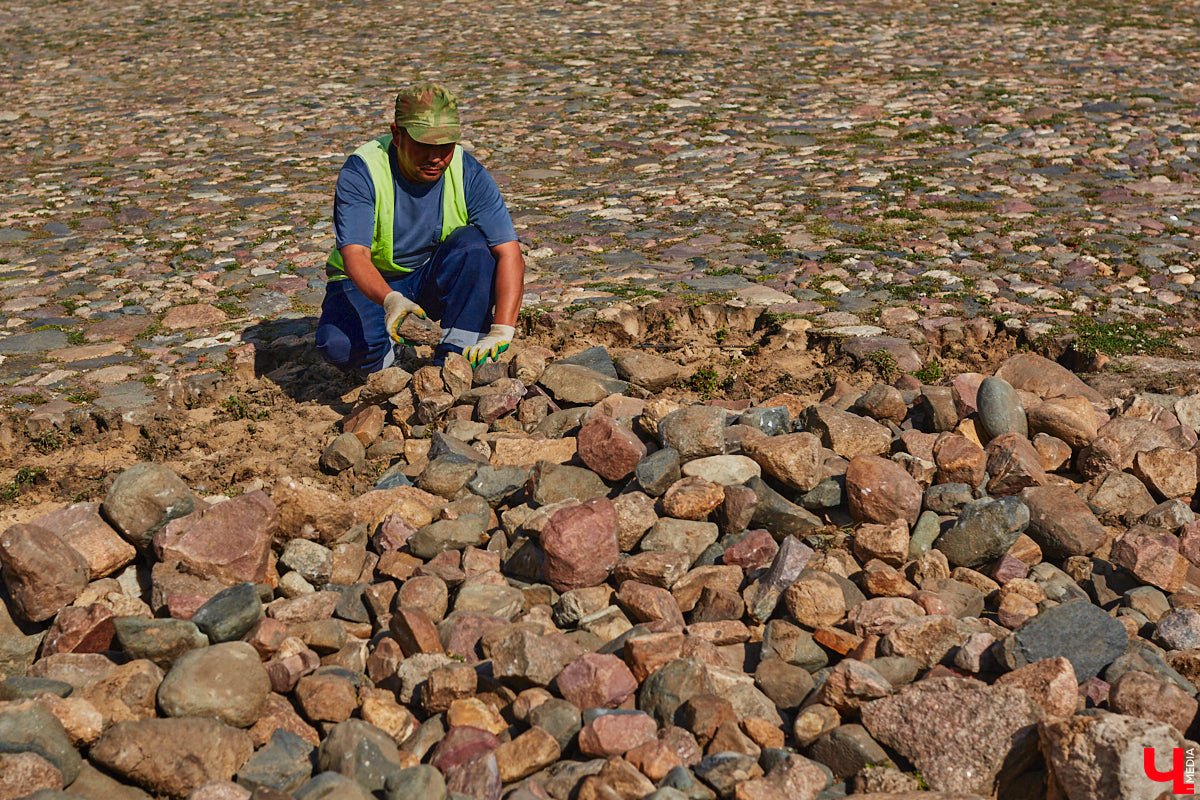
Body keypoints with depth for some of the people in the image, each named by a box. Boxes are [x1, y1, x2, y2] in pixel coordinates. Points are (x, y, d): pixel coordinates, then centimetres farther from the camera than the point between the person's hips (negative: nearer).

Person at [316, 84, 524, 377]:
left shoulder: (468, 173, -18)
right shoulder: (360, 172, -23)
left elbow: (510, 254, -25)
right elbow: (354, 256, -33)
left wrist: (502, 331, -39)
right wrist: (391, 300, -55)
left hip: (435, 280, 2)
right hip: (368, 285, -1)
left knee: (474, 244, -29)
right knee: (338, 345, -32)